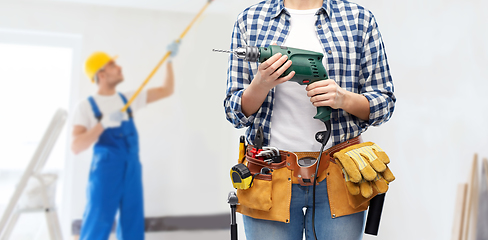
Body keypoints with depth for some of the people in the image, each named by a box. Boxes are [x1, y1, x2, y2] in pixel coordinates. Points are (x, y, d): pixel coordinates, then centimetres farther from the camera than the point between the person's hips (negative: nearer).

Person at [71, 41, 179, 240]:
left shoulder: (128, 99, 10)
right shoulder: (87, 106, -4)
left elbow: (166, 90, 14)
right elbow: (76, 147, -15)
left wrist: (169, 59, 7)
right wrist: (104, 123, -25)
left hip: (132, 172, 5)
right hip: (105, 174, -5)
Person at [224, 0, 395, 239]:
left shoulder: (359, 19, 4)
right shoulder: (249, 20, 5)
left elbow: (384, 105, 4)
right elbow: (235, 113, 4)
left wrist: (344, 99, -15)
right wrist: (261, 85, -16)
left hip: (336, 177, 0)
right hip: (269, 175, 0)